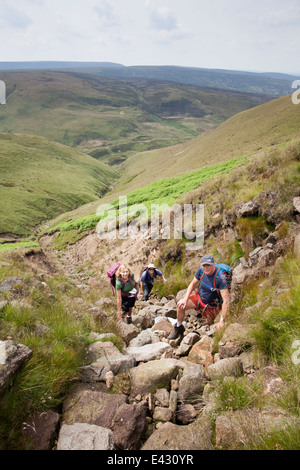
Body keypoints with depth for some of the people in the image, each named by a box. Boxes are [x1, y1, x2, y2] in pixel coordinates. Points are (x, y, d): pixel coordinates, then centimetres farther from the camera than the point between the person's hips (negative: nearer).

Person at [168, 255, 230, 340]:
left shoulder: (220, 277, -33)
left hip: (211, 304, -4)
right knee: (181, 306, -16)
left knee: (209, 326, 7)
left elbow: (226, 300, -33)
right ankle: (178, 328, 8)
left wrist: (222, 321, -34)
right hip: (199, 296, 4)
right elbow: (193, 284, -1)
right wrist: (185, 299, -14)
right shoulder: (201, 270, -16)